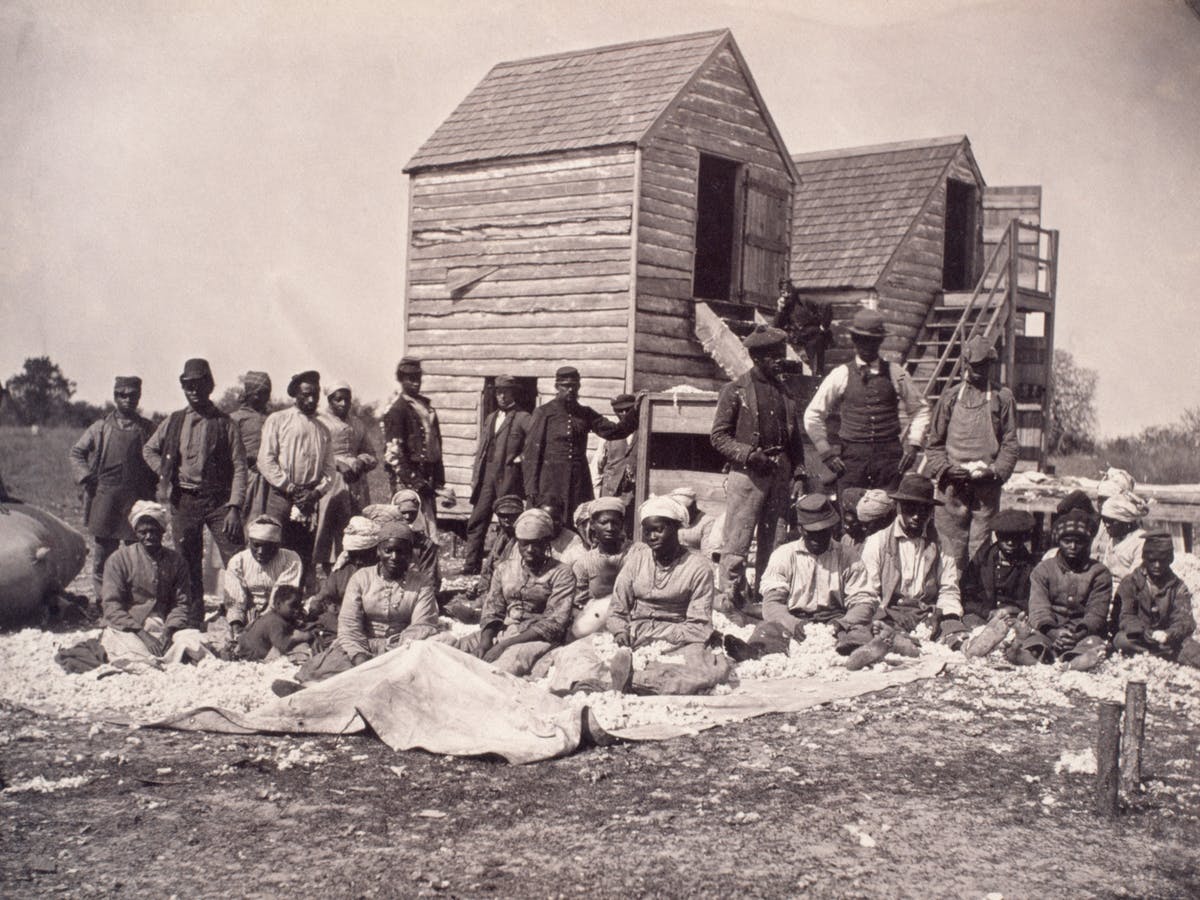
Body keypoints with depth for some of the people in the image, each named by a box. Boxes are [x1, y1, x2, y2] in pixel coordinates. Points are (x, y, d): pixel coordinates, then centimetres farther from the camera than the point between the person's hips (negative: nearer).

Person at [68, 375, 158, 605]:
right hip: (105, 496, 0)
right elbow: (76, 452, 13)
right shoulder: (101, 427, 7)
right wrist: (85, 476, 0)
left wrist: (153, 485, 4)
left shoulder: (146, 428, 9)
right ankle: (100, 598, 12)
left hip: (137, 498, 0)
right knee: (103, 548, 4)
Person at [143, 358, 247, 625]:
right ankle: (193, 625, 20)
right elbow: (149, 449, 23)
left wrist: (234, 507, -13)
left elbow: (239, 467, -5)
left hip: (218, 500, -3)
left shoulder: (225, 424, -1)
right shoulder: (173, 422, 8)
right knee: (189, 568, 9)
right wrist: (165, 474, 6)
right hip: (184, 501, 3)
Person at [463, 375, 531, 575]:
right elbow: (481, 449, 19)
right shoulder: (490, 418, 19)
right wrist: (475, 477, 12)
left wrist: (524, 457, -11)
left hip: (509, 475, -6)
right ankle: (470, 566, 7)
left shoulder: (522, 418, -2)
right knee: (476, 522, 3)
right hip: (486, 475, 6)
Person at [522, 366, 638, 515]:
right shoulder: (543, 412, 2)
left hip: (579, 483, 4)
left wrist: (635, 410, -9)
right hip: (550, 483, -3)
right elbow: (531, 453, -1)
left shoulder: (585, 414, 13)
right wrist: (531, 490, -7)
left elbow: (614, 431, 6)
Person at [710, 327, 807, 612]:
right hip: (748, 474, -5)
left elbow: (796, 439, 19)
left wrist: (798, 476, 9)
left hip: (781, 476, 5)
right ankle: (728, 603, -2)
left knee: (775, 542, 7)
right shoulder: (736, 390, -1)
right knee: (737, 544, -6)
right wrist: (748, 454, -15)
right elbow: (719, 436, -2)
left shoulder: (785, 391, 15)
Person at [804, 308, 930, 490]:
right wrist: (826, 451, 5)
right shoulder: (841, 376, 5)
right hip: (852, 458, -1)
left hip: (889, 455, 1)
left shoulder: (896, 374, 8)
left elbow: (920, 409, 18)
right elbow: (813, 416, 11)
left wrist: (913, 444, 7)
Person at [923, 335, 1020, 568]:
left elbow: (1010, 444, 6)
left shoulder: (1003, 398, 7)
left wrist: (995, 471, -9)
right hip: (952, 485, 0)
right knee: (951, 550, -2)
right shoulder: (950, 397, 9)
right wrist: (945, 468, -6)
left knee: (980, 549, -1)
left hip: (987, 485, 0)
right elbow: (934, 443, 11)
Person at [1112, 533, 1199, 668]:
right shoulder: (1130, 582, 2)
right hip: (1139, 638, 0)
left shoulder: (1178, 587, 8)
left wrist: (1168, 634, -28)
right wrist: (1149, 634, -27)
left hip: (1167, 638, 0)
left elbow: (1185, 621, -4)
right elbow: (1124, 618, -8)